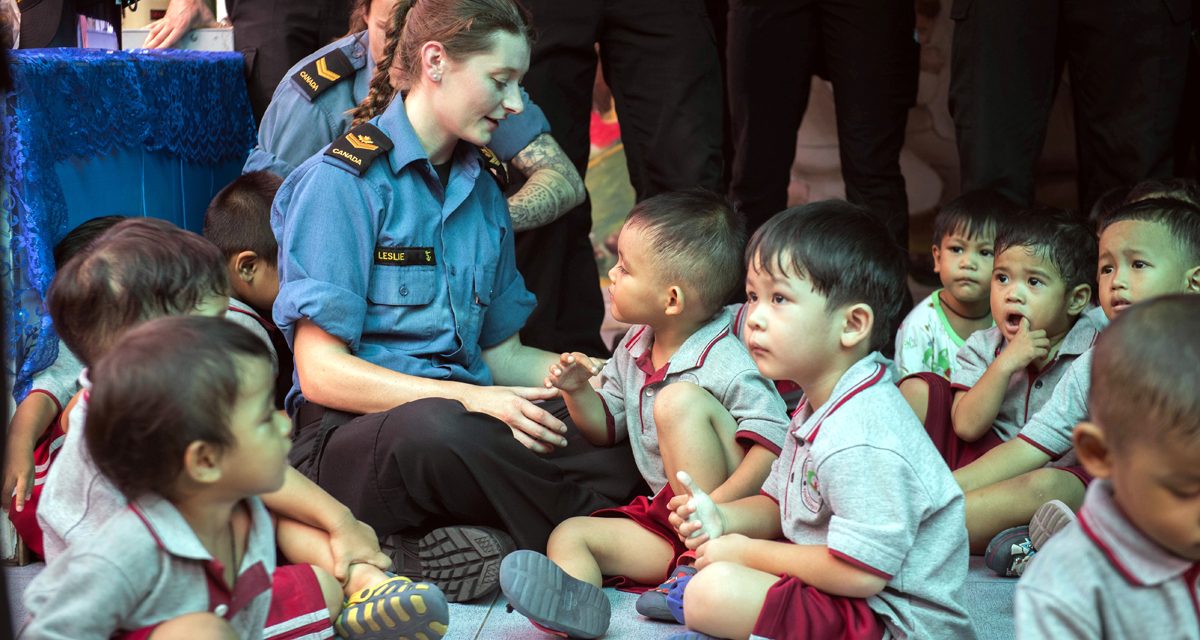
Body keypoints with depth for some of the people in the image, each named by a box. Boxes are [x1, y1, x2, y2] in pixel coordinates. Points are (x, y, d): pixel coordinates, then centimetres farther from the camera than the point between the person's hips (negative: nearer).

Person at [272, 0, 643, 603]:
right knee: (434, 431, -41)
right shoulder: (342, 181, -5)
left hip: (464, 416, 7)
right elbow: (322, 373, -11)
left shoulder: (483, 191, 18)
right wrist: (471, 398, -22)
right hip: (351, 435, -6)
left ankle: (434, 544, -26)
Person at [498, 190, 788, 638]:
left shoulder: (725, 365, -16)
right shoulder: (634, 350, 10)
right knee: (570, 535, -6)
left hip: (735, 520, -8)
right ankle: (574, 599, -42)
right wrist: (578, 391, 2)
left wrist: (716, 505, -33)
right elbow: (607, 429, 22)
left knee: (678, 399, -25)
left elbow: (774, 445, -23)